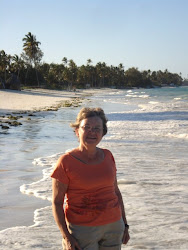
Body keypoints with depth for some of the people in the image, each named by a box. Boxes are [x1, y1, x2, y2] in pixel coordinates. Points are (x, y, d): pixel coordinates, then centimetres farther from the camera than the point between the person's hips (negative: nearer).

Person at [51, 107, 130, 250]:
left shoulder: (107, 156, 4)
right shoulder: (66, 162, -10)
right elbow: (57, 202, -8)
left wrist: (124, 225, 13)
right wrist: (66, 236, -15)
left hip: (113, 226, 4)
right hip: (82, 228, -4)